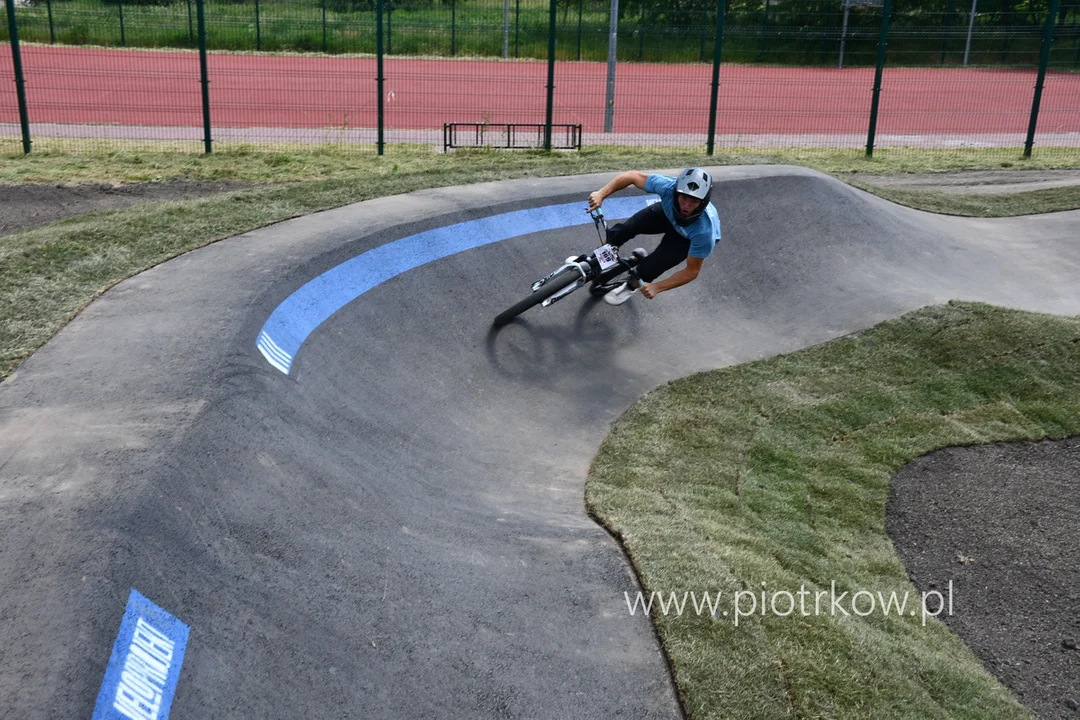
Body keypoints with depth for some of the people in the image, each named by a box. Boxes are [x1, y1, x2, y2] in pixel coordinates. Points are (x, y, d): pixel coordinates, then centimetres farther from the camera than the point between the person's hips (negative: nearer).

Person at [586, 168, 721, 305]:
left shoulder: (704, 232, -43)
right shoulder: (669, 187, -40)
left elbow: (692, 271, -30)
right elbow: (633, 175, -26)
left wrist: (657, 287, -35)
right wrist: (601, 194, -37)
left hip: (689, 237, -3)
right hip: (667, 212, 3)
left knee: (649, 268, -15)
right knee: (625, 229, -13)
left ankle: (632, 286, 23)